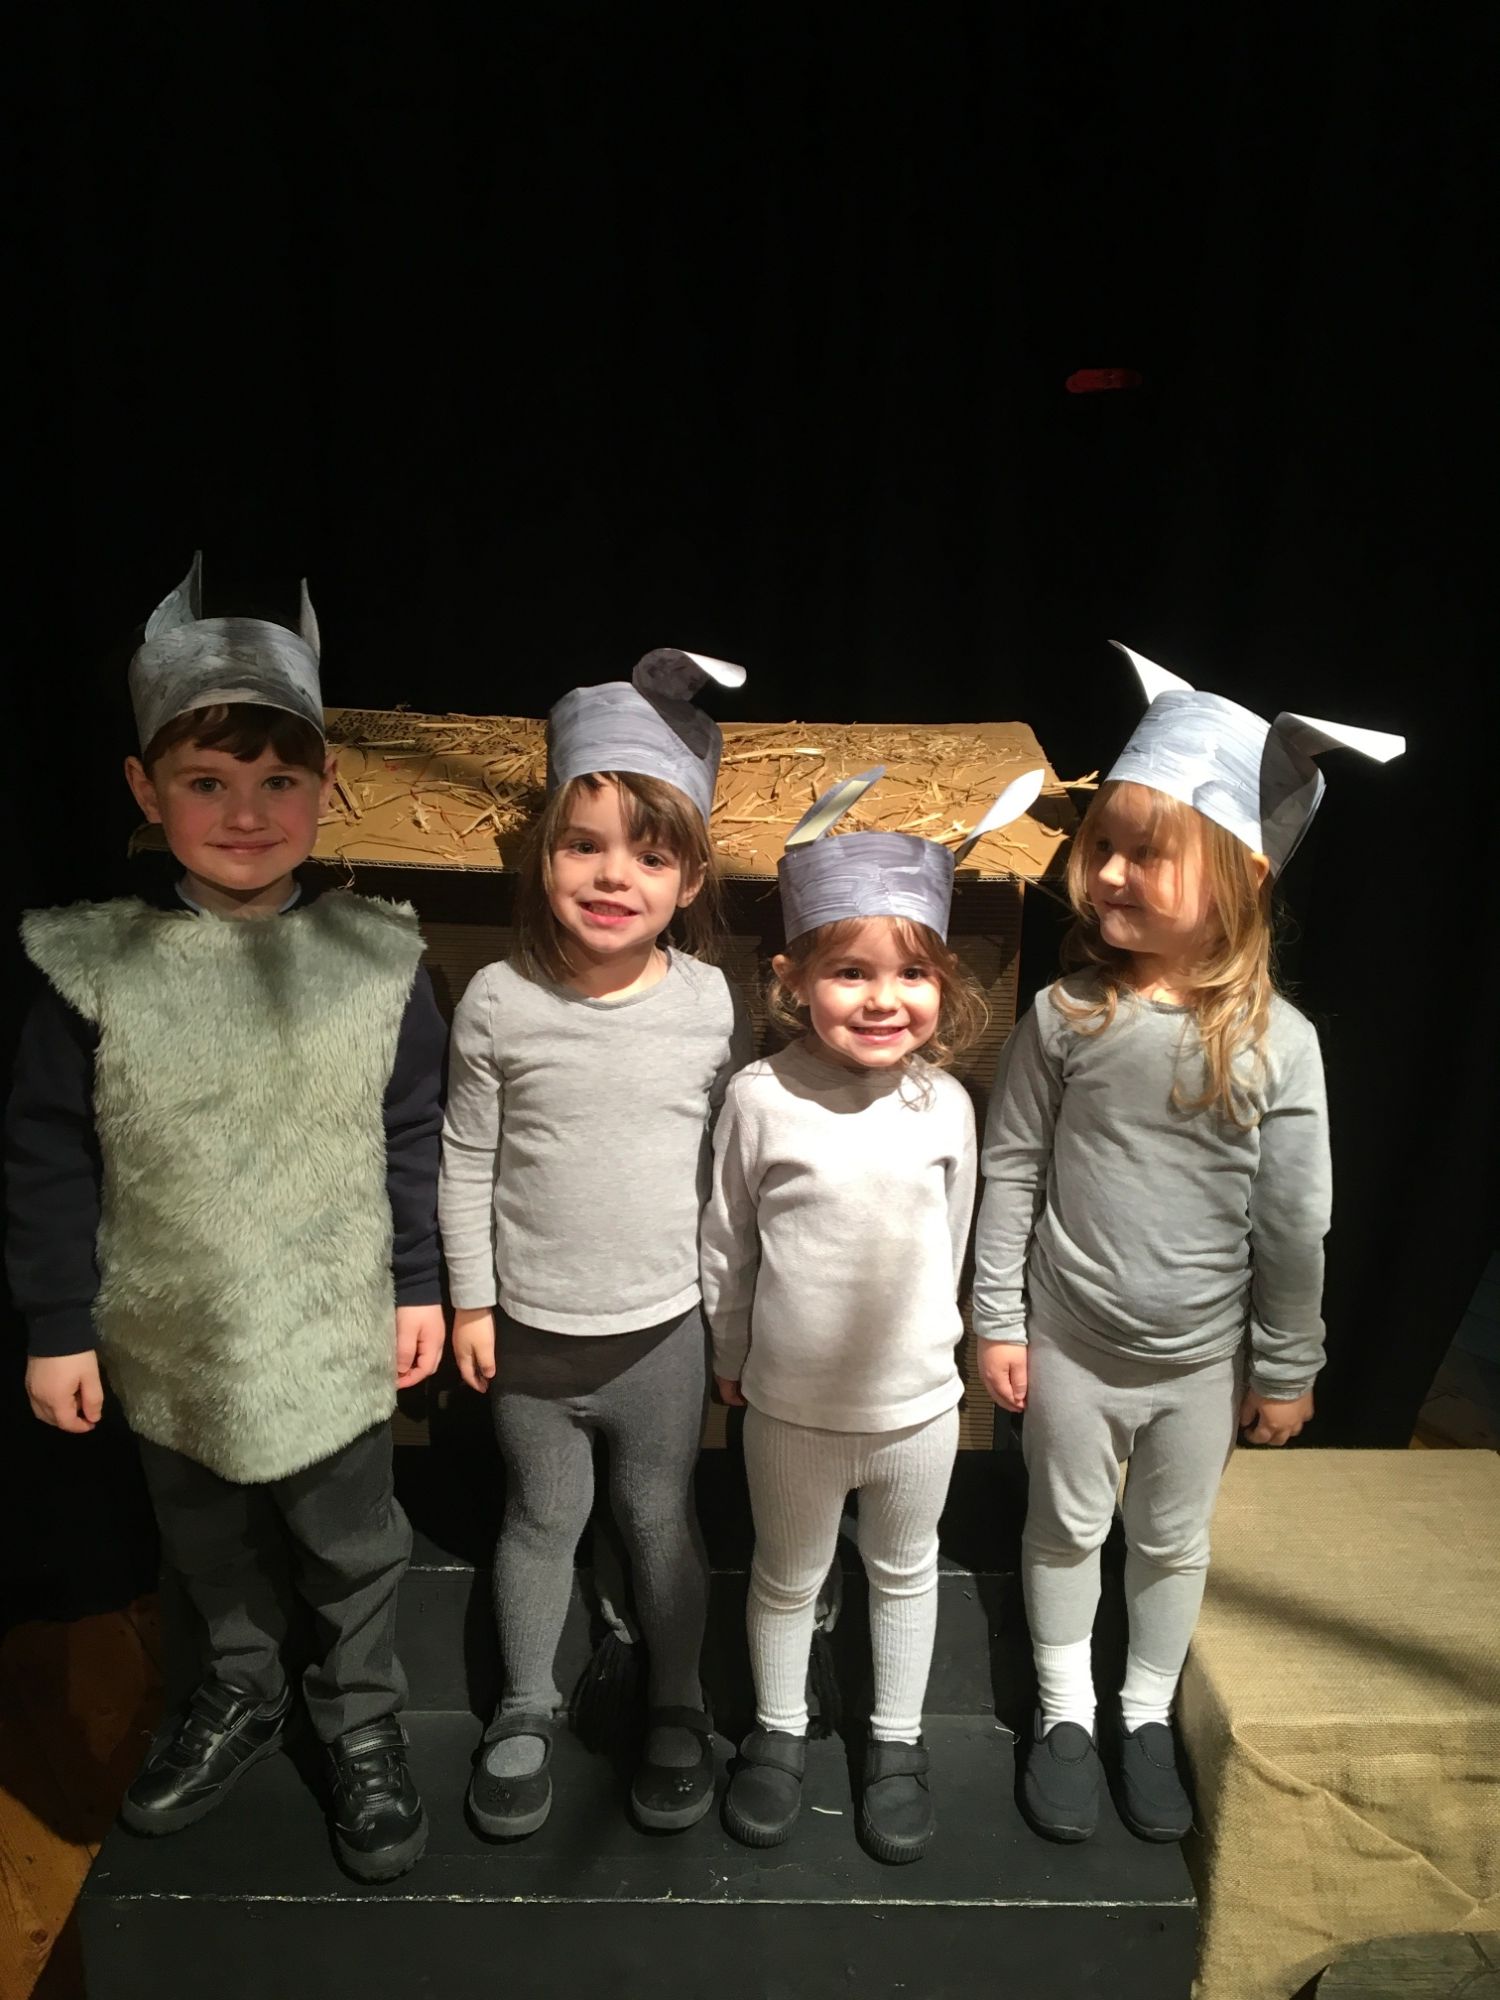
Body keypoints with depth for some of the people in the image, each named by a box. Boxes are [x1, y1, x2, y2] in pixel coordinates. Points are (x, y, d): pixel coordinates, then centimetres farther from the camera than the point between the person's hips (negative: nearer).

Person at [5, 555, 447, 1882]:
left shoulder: (376, 961, -12)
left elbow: (415, 1141, -4)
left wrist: (420, 1286, -1)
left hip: (335, 1335, -1)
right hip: (172, 1345, 2)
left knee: (353, 1544, 18)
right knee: (209, 1542, 24)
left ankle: (363, 1718, 42)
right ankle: (241, 1693, 50)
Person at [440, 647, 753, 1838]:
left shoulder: (713, 1004, -11)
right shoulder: (500, 1001, -12)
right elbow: (466, 1159, -3)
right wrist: (470, 1301, -1)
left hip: (664, 1327, 0)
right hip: (529, 1326, 0)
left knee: (662, 1517, 18)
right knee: (543, 1518, 19)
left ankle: (678, 1707, 41)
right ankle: (527, 1707, 43)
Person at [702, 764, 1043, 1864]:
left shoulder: (945, 1104, -12)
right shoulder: (761, 1097, -17)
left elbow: (951, 1242, 4)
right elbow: (726, 1243, -3)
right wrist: (731, 1356, 7)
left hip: (917, 1402, 2)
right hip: (789, 1405, -1)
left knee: (905, 1571, 23)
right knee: (787, 1576, 21)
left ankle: (898, 1741, 47)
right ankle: (780, 1729, 47)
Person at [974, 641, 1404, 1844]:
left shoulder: (1277, 1042, -18)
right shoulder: (1066, 1016, -15)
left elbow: (1294, 1223, -9)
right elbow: (1011, 1171, -7)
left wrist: (1288, 1369, 0)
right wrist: (998, 1320, -4)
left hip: (1202, 1355, 0)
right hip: (1071, 1338, 0)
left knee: (1173, 1540, 21)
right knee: (1067, 1528, 19)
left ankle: (1149, 1715, 46)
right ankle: (1066, 1713, 43)